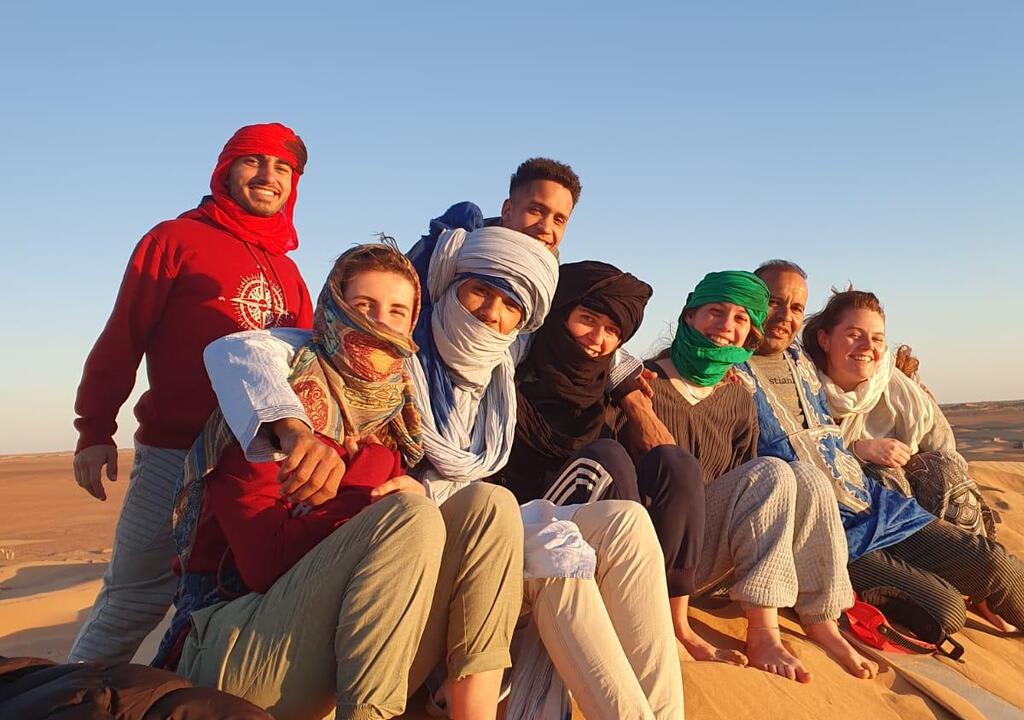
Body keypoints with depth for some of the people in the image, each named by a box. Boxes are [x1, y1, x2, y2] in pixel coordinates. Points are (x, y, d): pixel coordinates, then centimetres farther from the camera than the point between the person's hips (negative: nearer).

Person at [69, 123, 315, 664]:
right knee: (137, 595, 0)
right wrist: (94, 430, -7)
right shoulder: (177, 239, 2)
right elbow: (121, 338, -2)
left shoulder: (286, 271, 18)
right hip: (175, 453, -5)